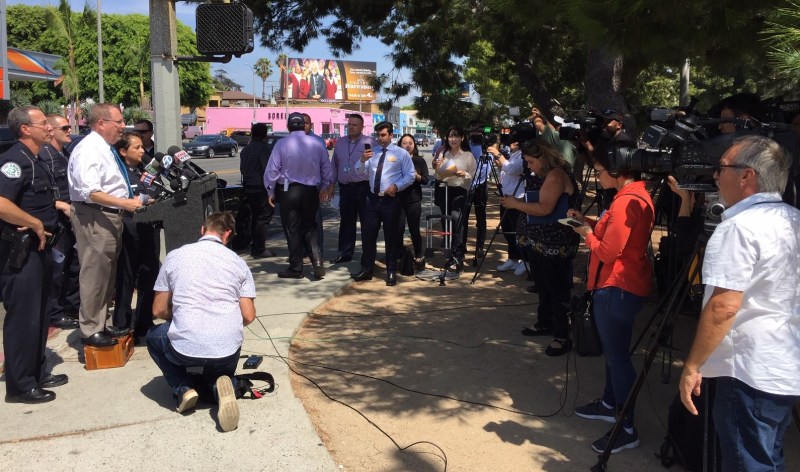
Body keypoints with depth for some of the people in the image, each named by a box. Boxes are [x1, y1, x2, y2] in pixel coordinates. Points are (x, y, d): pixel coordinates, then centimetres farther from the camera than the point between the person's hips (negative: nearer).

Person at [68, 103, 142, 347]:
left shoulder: (106, 148, 14)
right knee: (95, 273, -4)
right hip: (95, 218, -11)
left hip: (111, 216, 11)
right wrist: (125, 204, -27)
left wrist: (129, 200, 15)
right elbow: (90, 192, -26)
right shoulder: (89, 150, -17)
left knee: (107, 273, 17)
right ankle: (90, 331, 7)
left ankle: (101, 324, 28)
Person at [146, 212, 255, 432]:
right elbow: (248, 316, 2)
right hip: (228, 350, 1)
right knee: (219, 370, 36)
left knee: (154, 336, 32)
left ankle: (184, 389, 10)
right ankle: (217, 384, -2)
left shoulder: (175, 256, 4)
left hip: (185, 349, -1)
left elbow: (159, 310, 9)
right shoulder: (238, 262, 5)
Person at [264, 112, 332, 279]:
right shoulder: (316, 144, -3)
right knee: (309, 228, 16)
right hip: (311, 191, 3)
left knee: (292, 230, 7)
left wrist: (271, 192, 6)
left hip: (288, 192, -3)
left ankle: (296, 268, 13)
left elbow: (272, 170, -8)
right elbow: (327, 168, 5)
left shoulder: (281, 144, -10)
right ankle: (317, 262, 1)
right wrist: (324, 187, 21)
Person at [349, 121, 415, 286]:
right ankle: (366, 270, 17)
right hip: (373, 199, 4)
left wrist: (397, 186, -18)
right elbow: (360, 172, 3)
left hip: (391, 200, -4)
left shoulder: (401, 153, 0)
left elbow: (410, 176, -3)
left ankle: (391, 272, 15)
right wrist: (362, 160, -17)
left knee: (391, 237, 5)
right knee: (368, 235, 5)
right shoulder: (372, 152, 12)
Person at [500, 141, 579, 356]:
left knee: (557, 288, -6)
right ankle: (545, 324, 33)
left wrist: (516, 204, -17)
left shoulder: (555, 175, -17)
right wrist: (518, 204, 4)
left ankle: (562, 337, 0)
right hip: (541, 241, 10)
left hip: (555, 244, -10)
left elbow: (544, 208, -26)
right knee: (543, 284, 19)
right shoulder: (542, 176, 14)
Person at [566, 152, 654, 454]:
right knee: (613, 350, 22)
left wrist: (587, 234, -6)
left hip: (617, 288, -11)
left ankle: (627, 429, 5)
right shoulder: (637, 195, 11)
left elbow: (608, 250, -23)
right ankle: (610, 404, 38)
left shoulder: (625, 202, -23)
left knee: (617, 356, -4)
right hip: (621, 284, 11)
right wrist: (590, 222, 9)